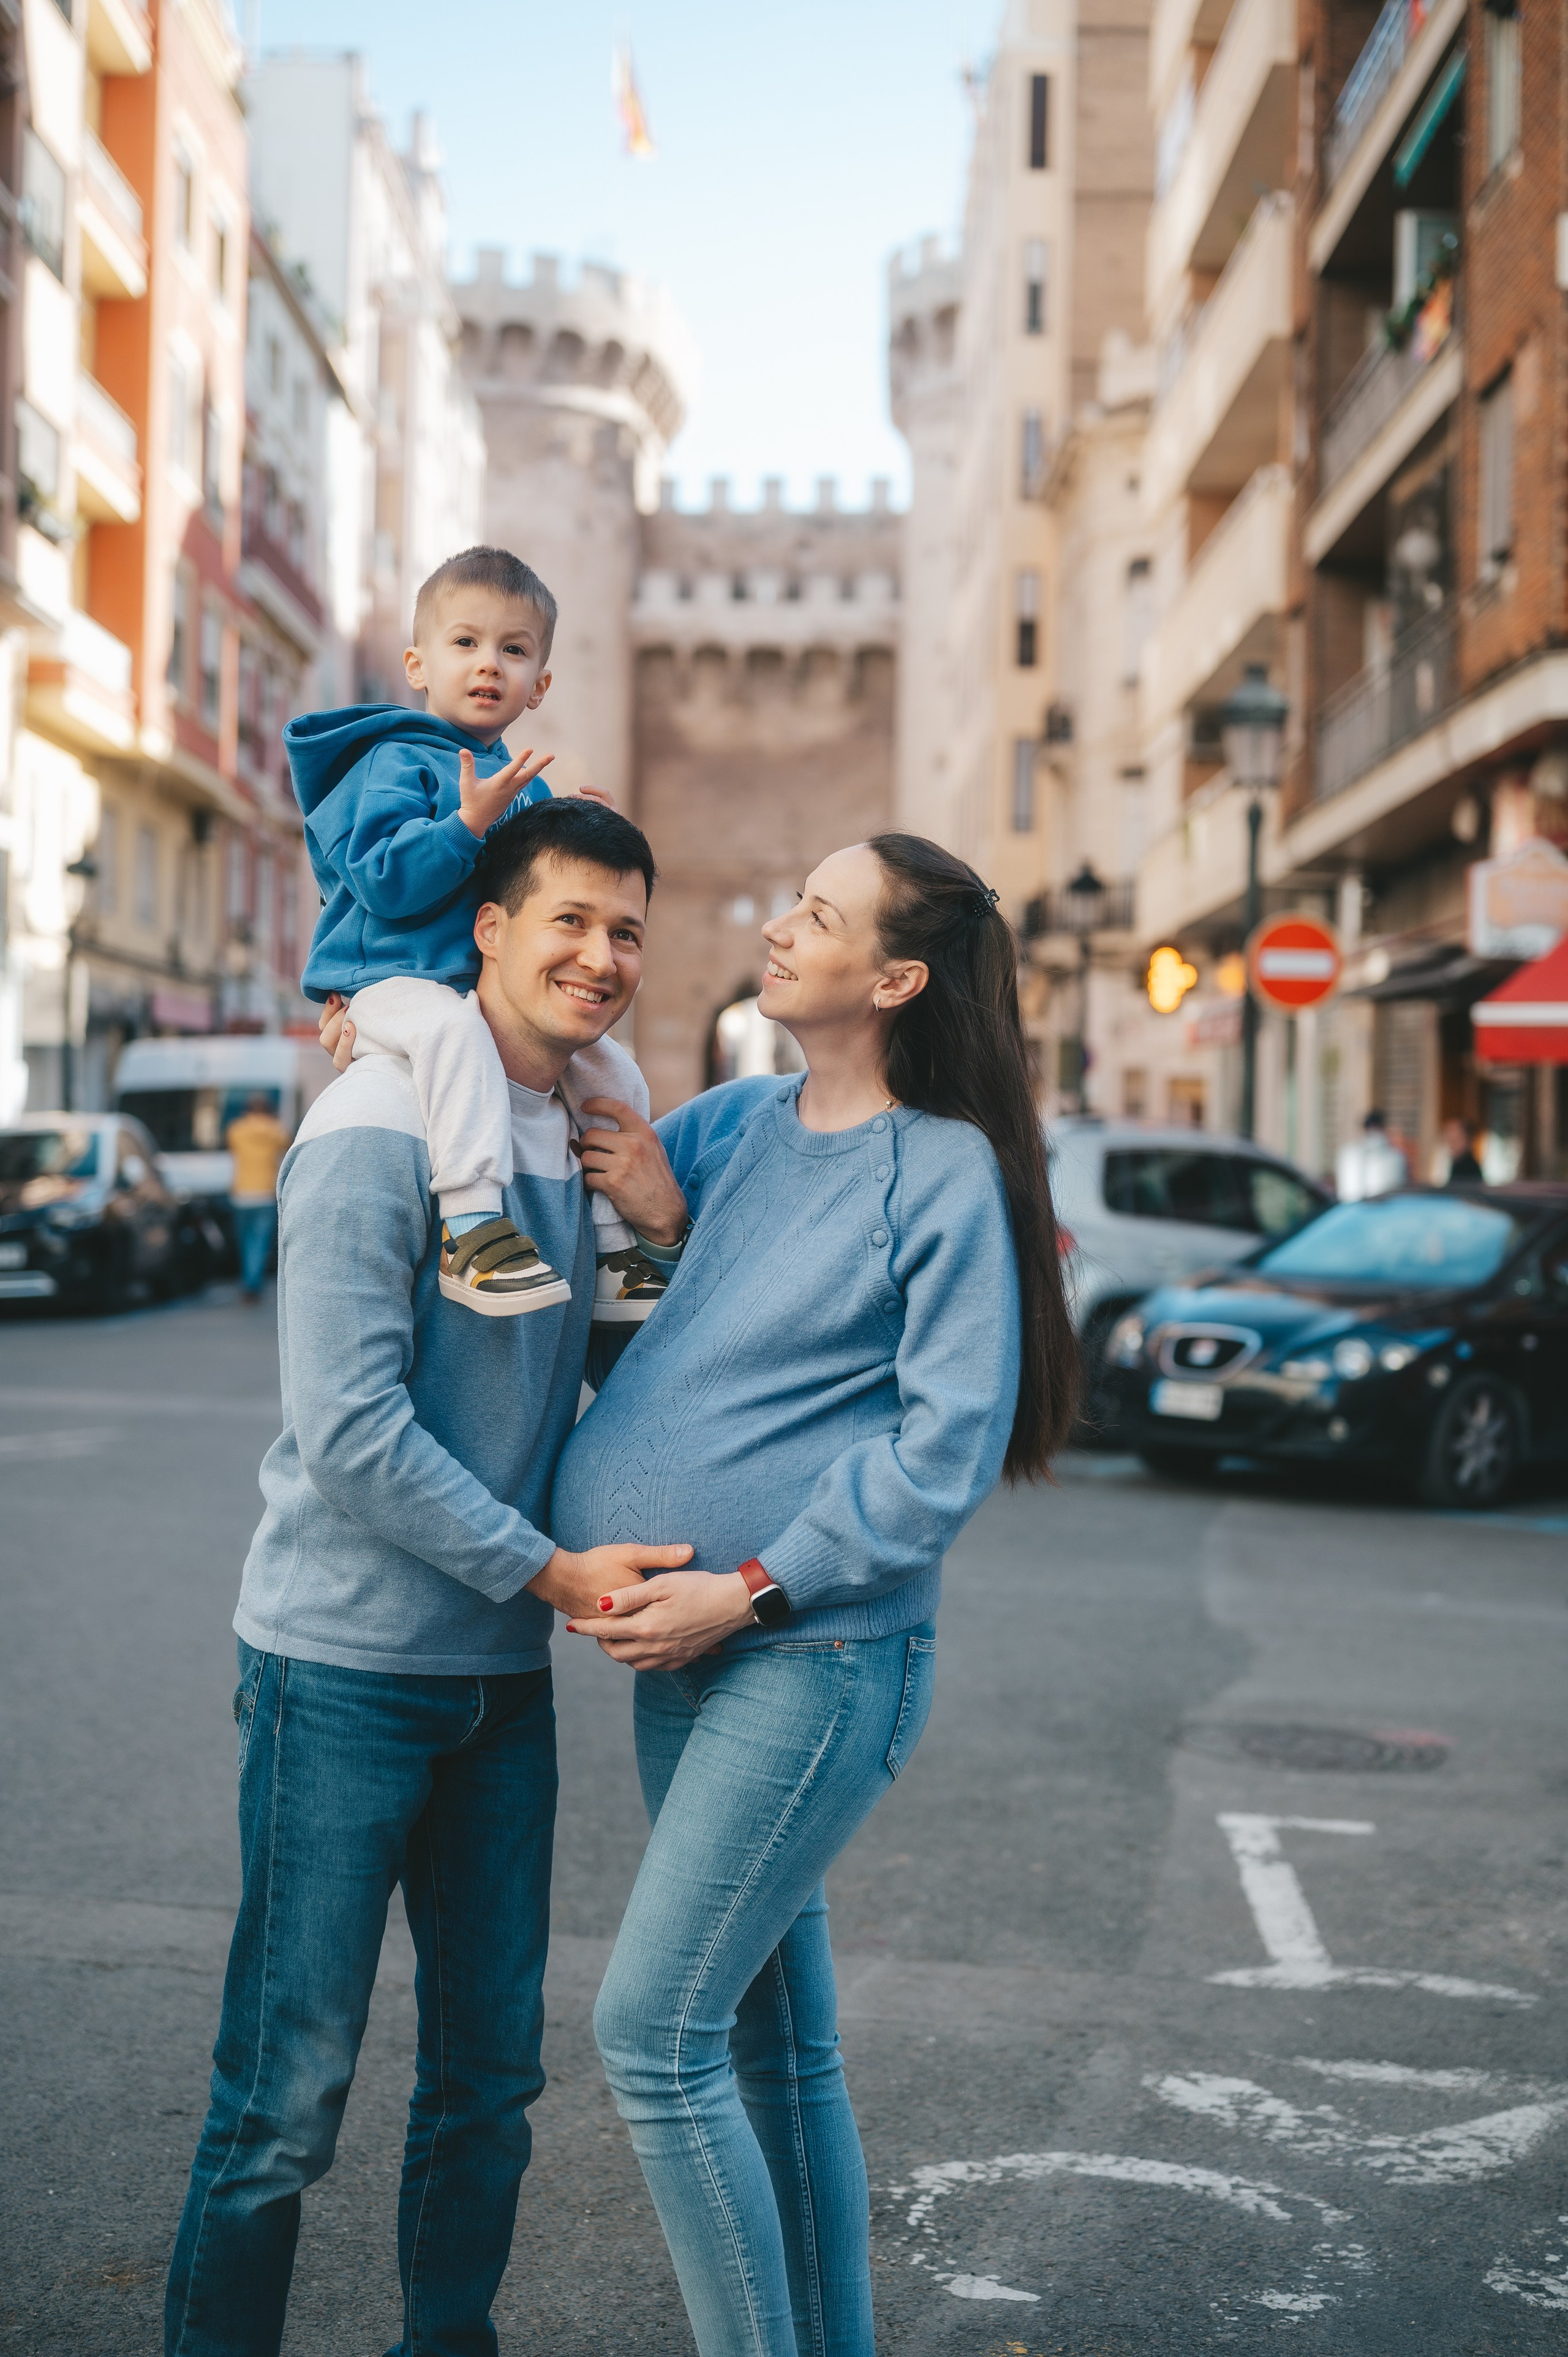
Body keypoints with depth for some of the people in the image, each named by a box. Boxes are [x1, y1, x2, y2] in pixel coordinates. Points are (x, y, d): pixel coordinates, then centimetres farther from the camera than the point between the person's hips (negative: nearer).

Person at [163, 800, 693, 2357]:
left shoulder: (574, 1138, 10)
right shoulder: (379, 1129, -15)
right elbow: (347, 1433, -19)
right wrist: (551, 1572, -16)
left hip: (502, 1671, 8)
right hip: (348, 1662, -7)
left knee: (490, 2068, 15)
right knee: (289, 2087, 0)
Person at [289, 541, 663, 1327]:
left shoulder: (524, 785, 18)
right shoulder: (398, 763, -7)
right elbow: (383, 882, -20)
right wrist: (470, 822, -28)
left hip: (500, 989, 8)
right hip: (392, 984, -8)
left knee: (613, 1072, 3)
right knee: (454, 1030, -40)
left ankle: (616, 1247, 14)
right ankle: (472, 1225, -43)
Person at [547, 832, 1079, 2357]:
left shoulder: (947, 1176, -11)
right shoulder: (740, 1122, 9)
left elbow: (949, 1446, -15)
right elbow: (591, 1156, 27)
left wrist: (751, 1590, -17)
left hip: (815, 1659, -8)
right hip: (692, 1658, 8)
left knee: (651, 2030, -10)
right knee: (771, 2037, 15)